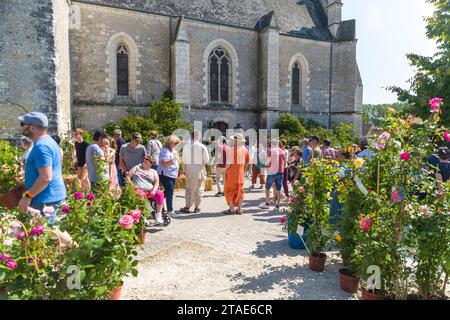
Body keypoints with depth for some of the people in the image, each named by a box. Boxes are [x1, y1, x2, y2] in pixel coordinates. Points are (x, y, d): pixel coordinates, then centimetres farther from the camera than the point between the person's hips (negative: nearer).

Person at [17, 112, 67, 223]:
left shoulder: (41, 146, -20)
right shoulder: (47, 141, 14)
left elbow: (46, 177, -26)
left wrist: (27, 197, -20)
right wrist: (25, 186, 25)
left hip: (45, 200, -10)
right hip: (52, 196, 11)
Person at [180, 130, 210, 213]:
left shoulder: (186, 146, 0)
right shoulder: (202, 147, -12)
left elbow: (184, 160, 6)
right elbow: (207, 160, -6)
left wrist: (184, 170, 15)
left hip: (189, 170, 3)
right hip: (199, 169, -3)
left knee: (188, 189, 12)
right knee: (199, 189, 8)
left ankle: (187, 206, 11)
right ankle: (197, 208, 13)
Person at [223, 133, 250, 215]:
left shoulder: (233, 149, -16)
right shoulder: (245, 149, 4)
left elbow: (230, 162, -18)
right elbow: (247, 161, 12)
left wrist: (225, 170, -4)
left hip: (232, 173, -6)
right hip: (241, 173, 6)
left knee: (229, 191, 5)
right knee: (240, 191, 11)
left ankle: (231, 209, 3)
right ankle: (239, 209, 15)